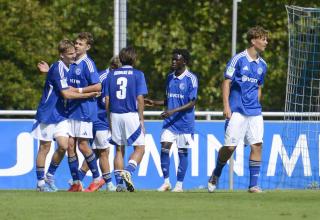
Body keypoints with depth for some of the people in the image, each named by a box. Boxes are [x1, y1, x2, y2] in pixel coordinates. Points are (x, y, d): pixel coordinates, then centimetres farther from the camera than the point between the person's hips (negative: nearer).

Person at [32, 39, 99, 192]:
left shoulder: (66, 68, 8)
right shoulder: (58, 69, -18)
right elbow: (66, 94, -21)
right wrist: (89, 94, -16)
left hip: (60, 115, 7)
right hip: (47, 114, -7)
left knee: (63, 146, -4)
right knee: (45, 148, 0)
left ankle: (50, 177, 12)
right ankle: (41, 182, 9)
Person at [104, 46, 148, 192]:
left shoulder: (111, 74, 9)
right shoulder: (137, 74, -1)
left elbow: (107, 100, 7)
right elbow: (139, 99, -6)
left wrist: (109, 119, 15)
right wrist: (141, 119, 0)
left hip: (115, 115, 4)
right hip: (131, 115, -4)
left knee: (119, 150, 11)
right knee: (139, 148, 4)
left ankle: (118, 183, 7)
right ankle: (128, 171, -21)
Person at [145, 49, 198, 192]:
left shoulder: (191, 78, -8)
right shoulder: (170, 77, 11)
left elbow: (192, 103, -12)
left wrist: (174, 111, -20)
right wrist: (154, 103, 7)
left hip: (184, 122, -5)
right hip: (169, 121, 5)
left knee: (182, 152, 2)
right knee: (164, 148, -6)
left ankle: (179, 184, 10)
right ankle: (166, 182, 3)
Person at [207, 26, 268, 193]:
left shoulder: (262, 65, 12)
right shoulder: (238, 59, -5)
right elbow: (226, 82, -6)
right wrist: (226, 106, -12)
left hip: (254, 112, 5)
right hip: (237, 111, -5)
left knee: (257, 145, -6)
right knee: (230, 146, -5)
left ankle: (253, 185, -1)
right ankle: (215, 176, 20)